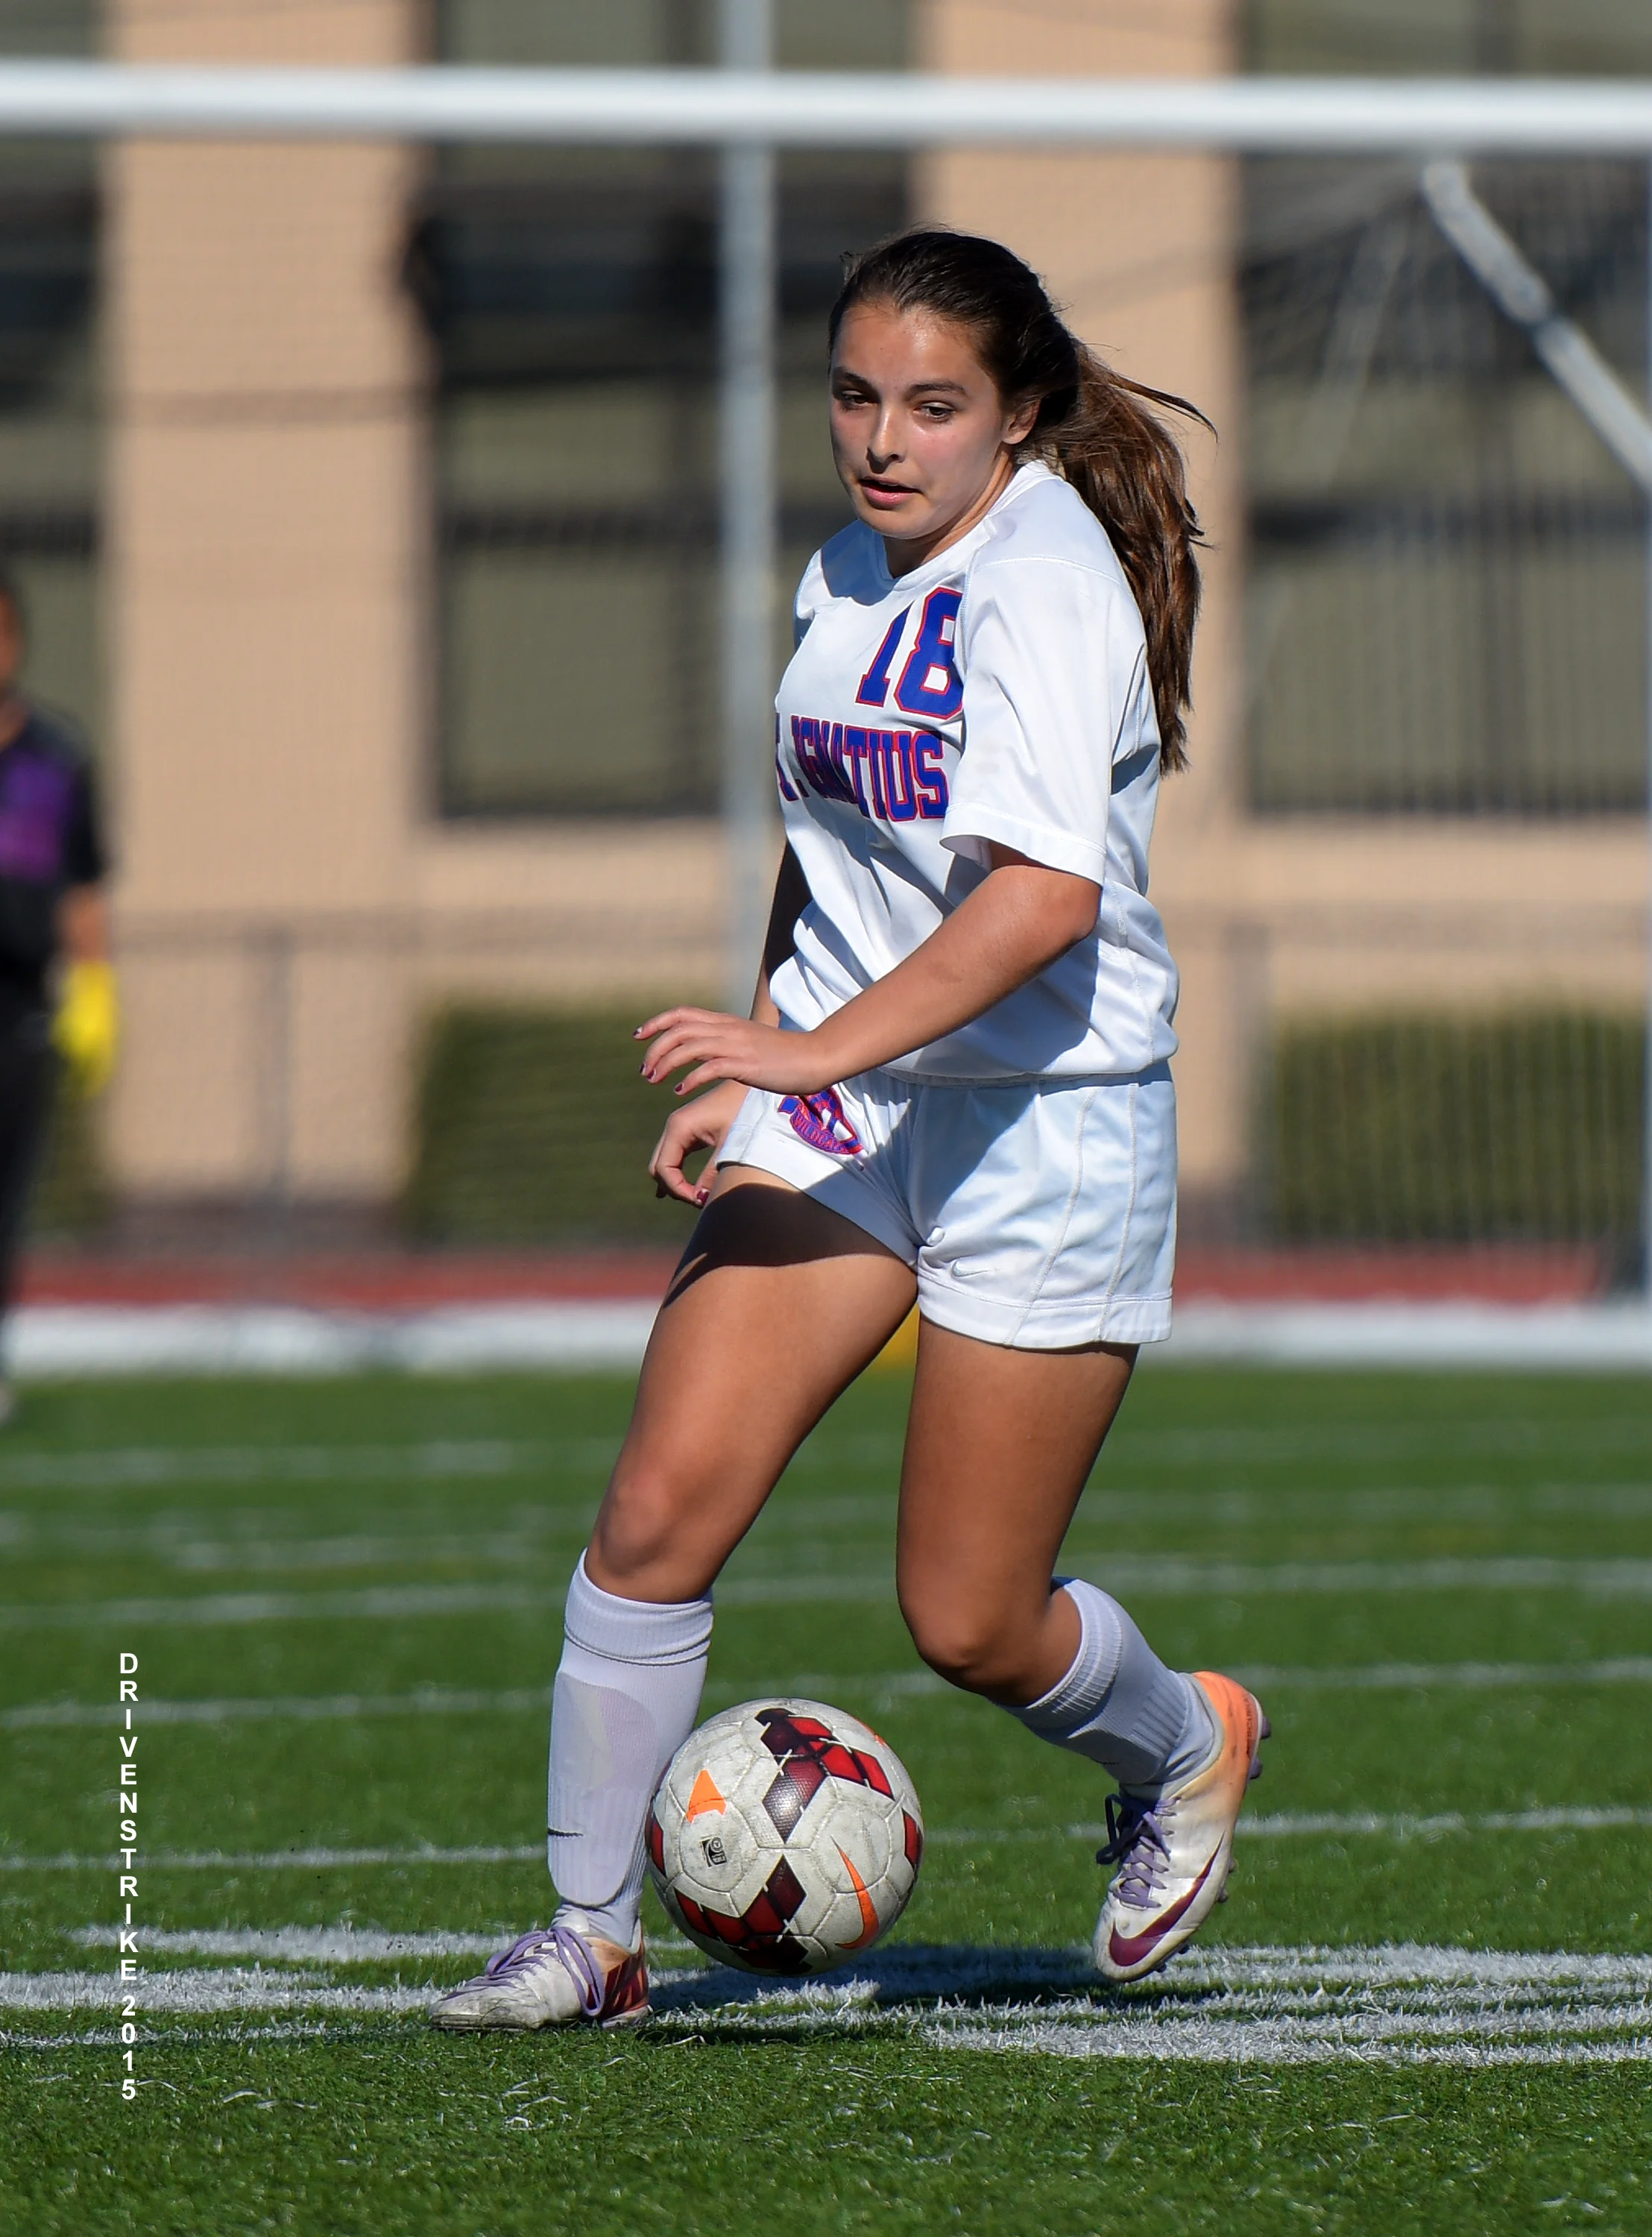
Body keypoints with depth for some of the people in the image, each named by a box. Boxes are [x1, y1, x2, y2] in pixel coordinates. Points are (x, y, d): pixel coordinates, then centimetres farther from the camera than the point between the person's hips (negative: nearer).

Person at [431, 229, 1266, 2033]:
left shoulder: (1046, 583, -18)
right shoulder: (846, 579, 8)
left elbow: (1045, 893, -31)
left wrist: (815, 1048, -36)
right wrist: (749, 1078, 20)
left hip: (1047, 1124, -6)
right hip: (838, 1094, 6)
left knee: (969, 1624, 1)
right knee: (658, 1511, -9)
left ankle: (1186, 1749, 34)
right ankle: (587, 1934, 1)